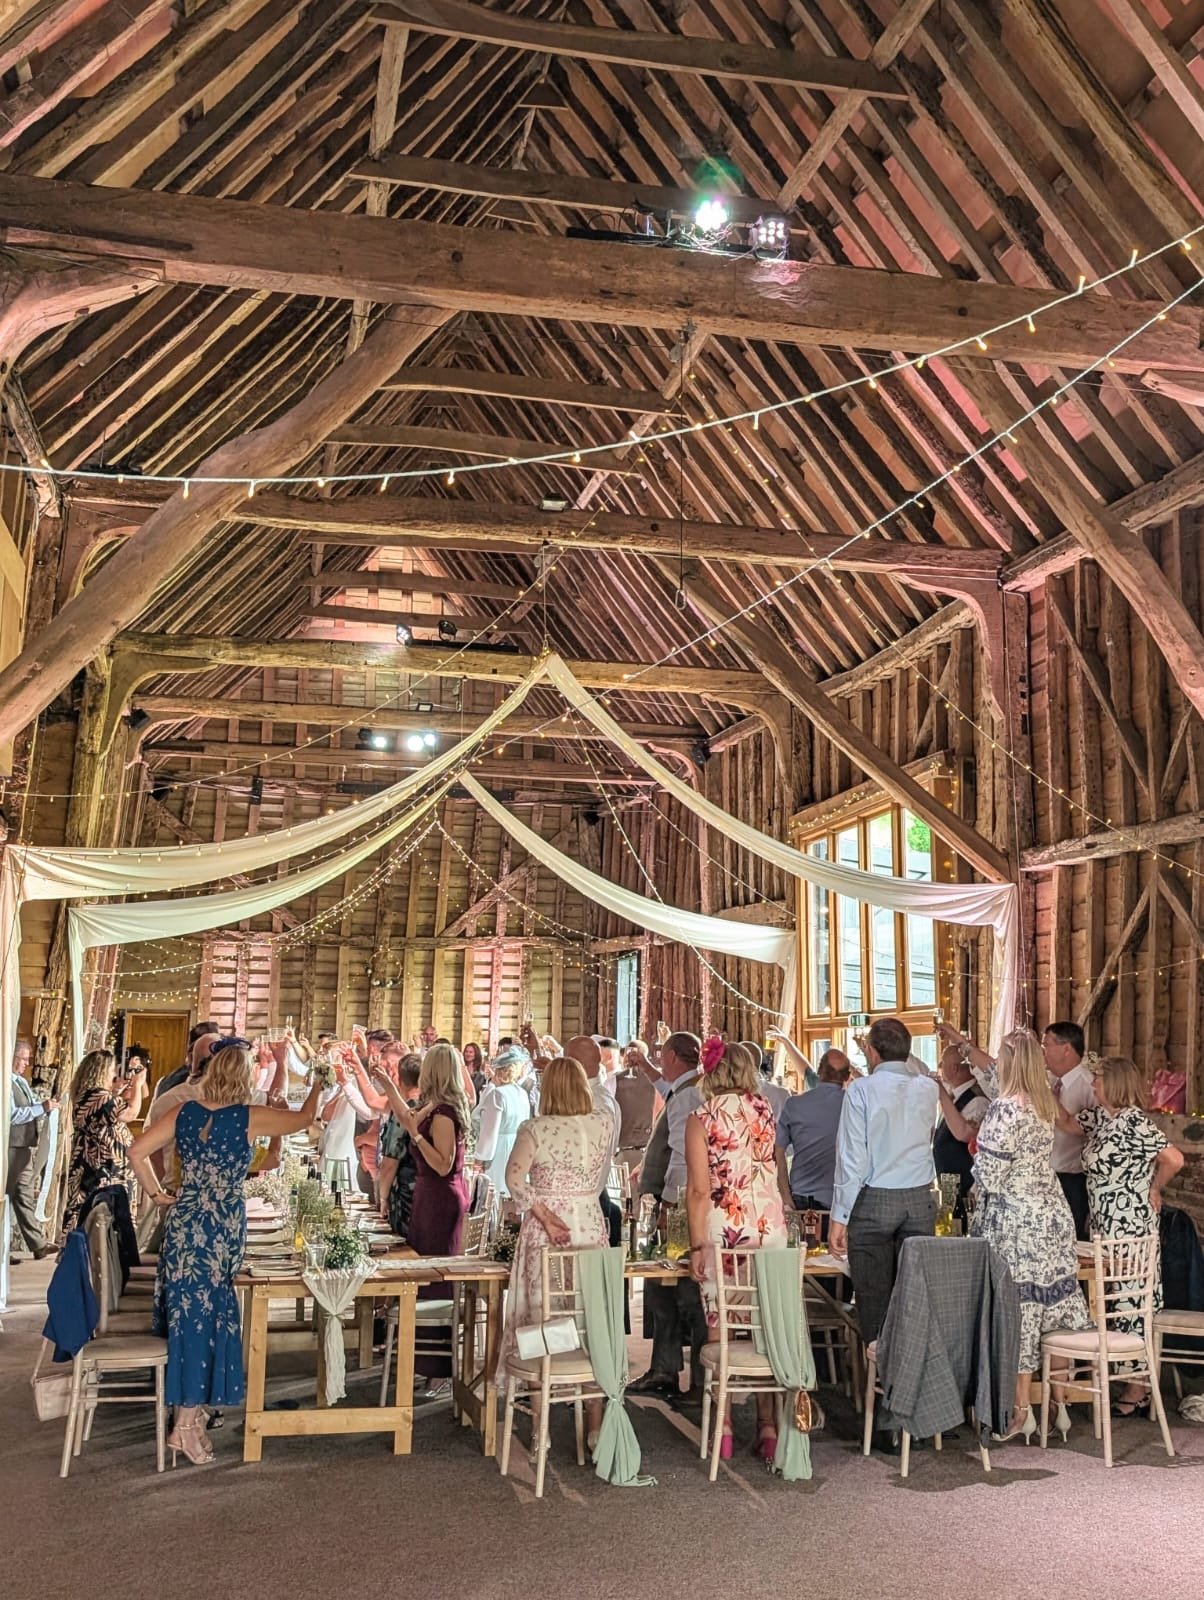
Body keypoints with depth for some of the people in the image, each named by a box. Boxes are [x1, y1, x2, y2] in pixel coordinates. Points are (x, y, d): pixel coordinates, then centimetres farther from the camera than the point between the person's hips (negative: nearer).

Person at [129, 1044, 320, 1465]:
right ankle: (186, 1423, 8)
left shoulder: (185, 1111, 0)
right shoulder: (250, 1117, -10)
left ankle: (190, 1407, 26)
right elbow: (303, 1119, 4)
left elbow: (137, 1152, -1)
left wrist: (158, 1194, 10)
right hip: (222, 1227, -5)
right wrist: (318, 1084, 22)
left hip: (184, 1222, 5)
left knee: (189, 1312, 14)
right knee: (206, 1316, 3)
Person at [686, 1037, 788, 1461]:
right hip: (769, 1225, 3)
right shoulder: (766, 1112, 7)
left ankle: (723, 1430, 6)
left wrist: (697, 1246, -5)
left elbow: (699, 1189, -8)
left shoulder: (702, 1119, -3)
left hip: (722, 1228, -3)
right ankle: (768, 1426, 8)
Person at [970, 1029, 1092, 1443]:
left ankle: (1022, 1410, 8)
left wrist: (978, 1162, 5)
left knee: (1019, 1309, 0)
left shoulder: (1006, 1108, -18)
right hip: (1053, 1215, 8)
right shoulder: (1045, 1104, 7)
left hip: (1016, 1221, -8)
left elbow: (990, 1175, -17)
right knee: (1053, 1305, 12)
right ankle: (1060, 1402, 20)